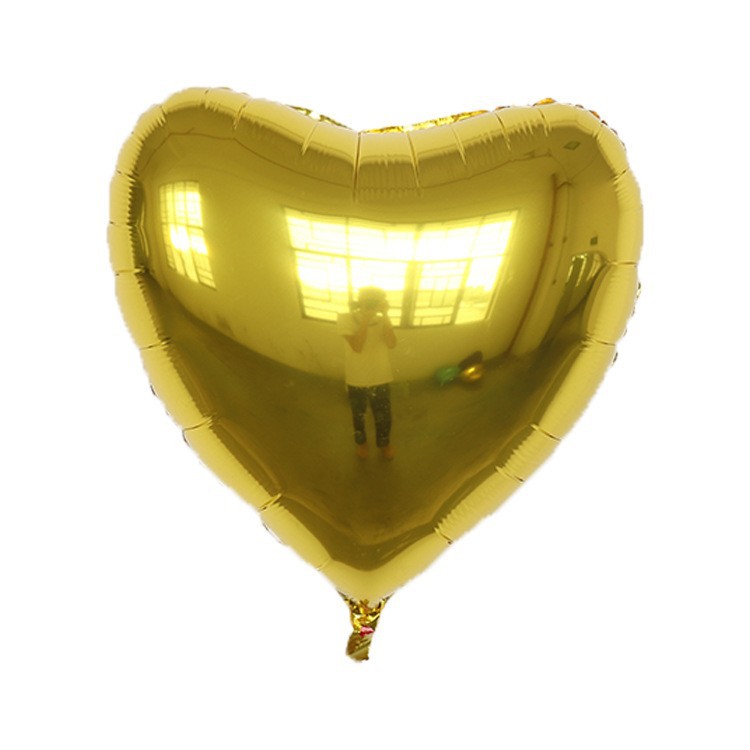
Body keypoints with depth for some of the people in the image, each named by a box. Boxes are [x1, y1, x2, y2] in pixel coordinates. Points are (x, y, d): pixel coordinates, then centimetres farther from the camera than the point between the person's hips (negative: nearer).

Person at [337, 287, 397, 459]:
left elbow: (391, 344, -24)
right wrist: (366, 318, -30)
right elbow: (357, 347, -29)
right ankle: (361, 442, 49)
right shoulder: (346, 319, -17)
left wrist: (385, 316, -25)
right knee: (359, 415, 22)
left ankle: (384, 443, 46)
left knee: (383, 416, 18)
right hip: (357, 380, -2)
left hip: (381, 379, 2)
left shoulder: (382, 320, -8)